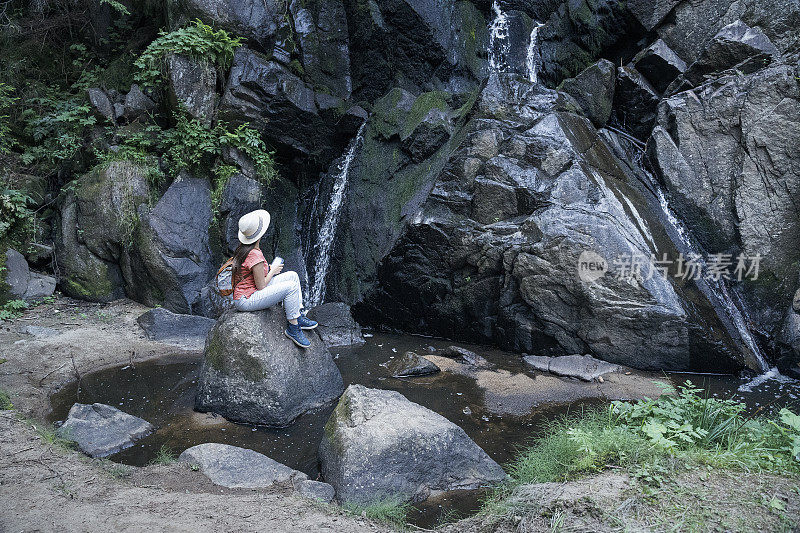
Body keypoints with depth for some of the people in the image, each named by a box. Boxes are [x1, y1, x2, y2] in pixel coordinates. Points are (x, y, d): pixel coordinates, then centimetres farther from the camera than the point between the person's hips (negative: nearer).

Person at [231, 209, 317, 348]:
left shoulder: (242, 248, 5)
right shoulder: (255, 255, -25)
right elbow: (261, 286, -20)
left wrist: (269, 269, 10)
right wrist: (272, 271, -4)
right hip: (246, 302, -10)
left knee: (293, 275, 8)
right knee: (291, 286, -22)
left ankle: (298, 316, 9)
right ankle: (293, 328, -9)